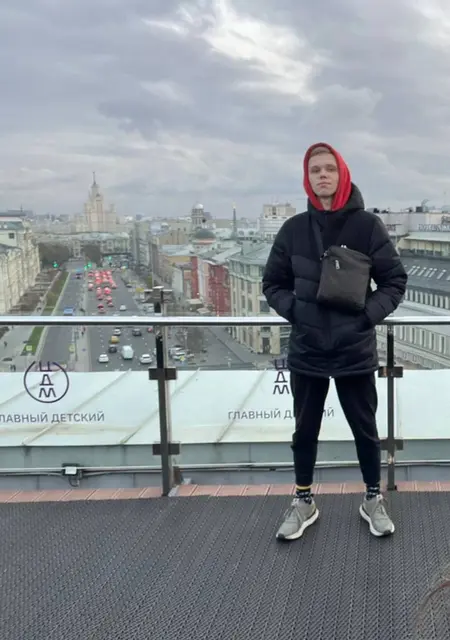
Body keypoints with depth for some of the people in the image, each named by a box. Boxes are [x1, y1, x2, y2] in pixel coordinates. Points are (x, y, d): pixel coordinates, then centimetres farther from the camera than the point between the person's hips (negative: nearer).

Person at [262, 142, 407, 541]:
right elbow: (273, 283, 9)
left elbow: (395, 281, 0)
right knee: (305, 431, 13)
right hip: (306, 352, 2)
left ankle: (373, 500, 31)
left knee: (365, 430, 12)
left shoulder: (368, 226, -5)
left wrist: (368, 314, -13)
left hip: (355, 351, -1)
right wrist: (294, 311, -8)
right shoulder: (294, 229, 0)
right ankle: (304, 502, 30)